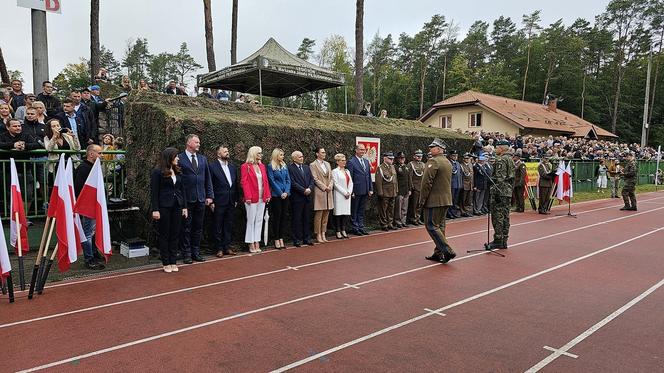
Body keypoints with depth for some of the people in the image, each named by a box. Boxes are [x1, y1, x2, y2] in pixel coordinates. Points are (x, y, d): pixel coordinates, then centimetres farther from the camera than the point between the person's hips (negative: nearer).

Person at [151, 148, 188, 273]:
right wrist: (155, 210, -13)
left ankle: (173, 262, 15)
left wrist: (184, 206, 6)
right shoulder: (157, 172, -6)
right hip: (164, 207, -5)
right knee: (164, 235, 4)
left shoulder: (178, 172, 9)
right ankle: (166, 263, 12)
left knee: (175, 235, 7)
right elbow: (154, 192, -8)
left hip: (177, 206, 5)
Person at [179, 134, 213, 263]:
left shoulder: (203, 159, 12)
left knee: (198, 227, 11)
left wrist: (209, 195, 7)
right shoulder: (179, 159, -5)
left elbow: (208, 179, 13)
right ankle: (186, 254, 13)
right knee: (186, 228, 3)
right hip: (186, 199, -5)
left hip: (201, 199, 5)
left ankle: (196, 252, 21)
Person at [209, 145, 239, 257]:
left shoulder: (232, 166, 12)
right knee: (218, 226, 3)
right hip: (219, 202, -5)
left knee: (229, 226, 10)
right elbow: (209, 185, -8)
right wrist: (211, 201, -11)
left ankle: (227, 247, 19)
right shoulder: (212, 166, -6)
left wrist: (236, 199, 10)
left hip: (231, 202, 5)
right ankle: (219, 249, 12)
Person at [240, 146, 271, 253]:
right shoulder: (245, 166, -5)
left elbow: (266, 181, 12)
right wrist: (248, 197, -17)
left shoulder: (262, 166, 13)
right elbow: (244, 183, -10)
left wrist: (267, 195, 4)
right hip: (252, 199, -6)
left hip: (262, 198, 6)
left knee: (259, 221, 8)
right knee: (251, 221, 1)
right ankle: (251, 244, 8)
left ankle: (257, 243, 14)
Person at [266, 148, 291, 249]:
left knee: (284, 216, 5)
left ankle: (281, 239, 11)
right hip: (276, 195, -5)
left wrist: (286, 192, -5)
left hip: (285, 195, 5)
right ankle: (276, 240, 5)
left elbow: (288, 179, 9)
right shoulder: (270, 167, -3)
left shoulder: (284, 166, 13)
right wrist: (280, 193, -11)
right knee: (277, 217, -2)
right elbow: (272, 181, -8)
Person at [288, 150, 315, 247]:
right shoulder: (290, 168, -6)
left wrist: (310, 188, -8)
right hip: (297, 198, -6)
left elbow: (312, 180, 11)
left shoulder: (307, 168, 16)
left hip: (308, 197, 6)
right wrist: (303, 190, -15)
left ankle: (307, 238, 18)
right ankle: (297, 240, 7)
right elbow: (293, 183, -14)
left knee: (307, 218, 10)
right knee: (297, 219, 0)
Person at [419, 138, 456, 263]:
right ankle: (438, 253, 18)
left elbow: (427, 182, -18)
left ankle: (447, 251, -8)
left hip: (434, 200, -9)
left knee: (431, 226, -4)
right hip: (446, 200, 9)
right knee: (440, 226, 13)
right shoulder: (448, 162, 15)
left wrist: (422, 200, -13)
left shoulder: (433, 161, -15)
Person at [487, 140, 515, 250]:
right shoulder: (510, 159, 18)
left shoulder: (501, 160, -12)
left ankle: (498, 240, -5)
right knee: (505, 216, 11)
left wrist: (496, 193, -21)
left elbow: (499, 178, -20)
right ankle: (504, 241, 15)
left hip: (501, 192, -10)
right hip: (509, 191, 10)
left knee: (497, 216, -6)